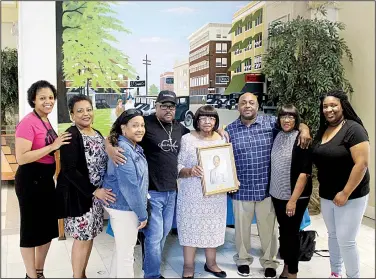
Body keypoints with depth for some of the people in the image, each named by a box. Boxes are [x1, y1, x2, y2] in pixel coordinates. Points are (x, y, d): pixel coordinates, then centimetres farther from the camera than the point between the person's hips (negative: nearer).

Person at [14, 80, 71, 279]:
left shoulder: (46, 121, 10)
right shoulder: (28, 122, -17)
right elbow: (21, 158, -26)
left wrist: (58, 145, 9)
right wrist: (52, 146, -24)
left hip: (45, 179, 10)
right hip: (30, 180, -10)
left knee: (48, 227, 19)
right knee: (31, 229, 4)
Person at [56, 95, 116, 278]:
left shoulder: (98, 134, 9)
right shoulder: (71, 136, -15)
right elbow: (69, 170, -20)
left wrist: (102, 190, 7)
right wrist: (94, 190, -22)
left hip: (98, 194, 8)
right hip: (79, 195, -7)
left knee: (90, 236, 15)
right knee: (82, 238, 1)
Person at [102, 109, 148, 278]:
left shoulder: (135, 148, 8)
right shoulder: (123, 149, -23)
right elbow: (129, 186, -25)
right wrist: (142, 214, -18)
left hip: (124, 205, 10)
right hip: (125, 206, -10)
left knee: (125, 248, 22)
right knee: (126, 251, 3)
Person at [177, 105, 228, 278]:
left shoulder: (222, 139, 4)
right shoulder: (187, 139, -8)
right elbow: (177, 166, -8)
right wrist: (190, 171, -27)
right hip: (192, 193, -3)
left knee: (213, 227, 14)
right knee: (191, 227, 5)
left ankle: (211, 263, 33)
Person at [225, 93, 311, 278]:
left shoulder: (271, 122, -2)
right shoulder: (230, 129, 0)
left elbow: (296, 123, 1)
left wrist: (304, 129, -18)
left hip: (266, 188, 0)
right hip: (241, 189, 0)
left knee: (267, 227, 12)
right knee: (242, 227, 14)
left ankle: (269, 262, 32)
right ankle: (243, 259, 35)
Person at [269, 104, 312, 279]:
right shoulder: (277, 137, 4)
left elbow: (305, 173, -17)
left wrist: (293, 199, -20)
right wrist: (272, 191, 8)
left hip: (295, 196, -5)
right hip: (277, 194, 5)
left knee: (292, 233, 5)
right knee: (283, 231, 16)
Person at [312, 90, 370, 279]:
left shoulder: (353, 129, -15)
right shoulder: (322, 130, 7)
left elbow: (362, 164, -21)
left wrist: (345, 193, -21)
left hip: (350, 196, -7)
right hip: (326, 195, 7)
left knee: (346, 241, -3)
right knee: (332, 236, 17)